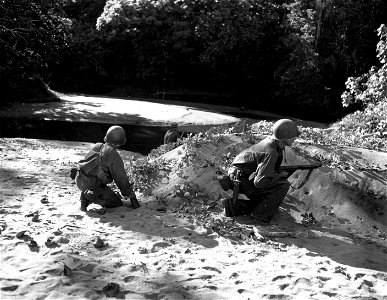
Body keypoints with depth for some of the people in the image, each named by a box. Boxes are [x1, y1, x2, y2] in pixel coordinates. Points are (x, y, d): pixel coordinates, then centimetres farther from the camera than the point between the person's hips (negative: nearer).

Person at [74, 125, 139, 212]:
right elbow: (121, 178, -11)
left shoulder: (97, 146, 11)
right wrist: (132, 196, -3)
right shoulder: (114, 156, -12)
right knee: (117, 203, 1)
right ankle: (90, 197, -14)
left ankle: (86, 195, 8)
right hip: (92, 186, -8)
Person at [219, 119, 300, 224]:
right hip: (241, 179, -10)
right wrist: (280, 175, -17)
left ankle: (233, 205, 12)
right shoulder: (271, 153, -27)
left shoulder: (271, 140, 1)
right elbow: (260, 182, -31)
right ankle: (260, 215, -10)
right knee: (283, 186, -19)